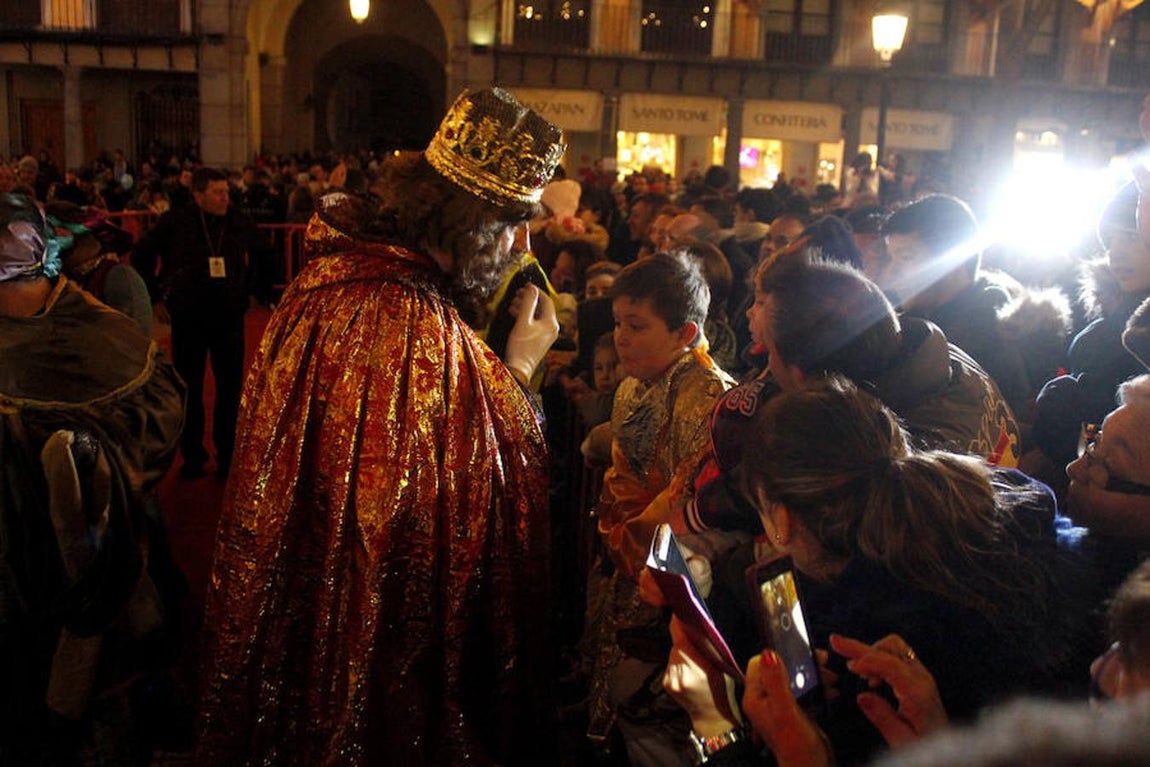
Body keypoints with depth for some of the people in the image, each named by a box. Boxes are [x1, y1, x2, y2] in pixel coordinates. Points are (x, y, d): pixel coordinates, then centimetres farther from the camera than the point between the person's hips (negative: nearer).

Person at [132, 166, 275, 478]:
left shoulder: (239, 223, -1)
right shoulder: (176, 222, -5)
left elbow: (265, 254, 17)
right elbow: (141, 256, 6)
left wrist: (258, 291, 12)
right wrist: (155, 298, 4)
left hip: (230, 317, 1)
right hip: (187, 318, -1)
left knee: (231, 388, 2)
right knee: (189, 389, 7)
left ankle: (228, 456, 16)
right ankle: (192, 457, 20)